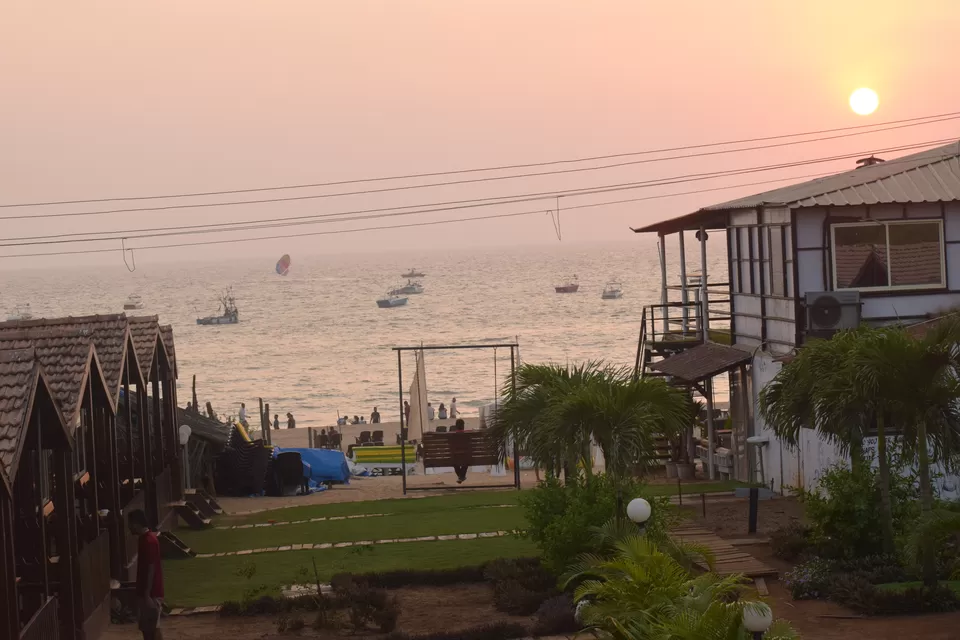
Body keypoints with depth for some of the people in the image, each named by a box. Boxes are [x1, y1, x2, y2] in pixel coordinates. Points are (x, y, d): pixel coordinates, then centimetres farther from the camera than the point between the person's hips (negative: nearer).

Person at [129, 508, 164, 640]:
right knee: (145, 627, 14)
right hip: (145, 592, 10)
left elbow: (151, 569, -21)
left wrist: (147, 595, -22)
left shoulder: (149, 541, -19)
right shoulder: (144, 539, 11)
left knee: (153, 627, -4)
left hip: (151, 593, -10)